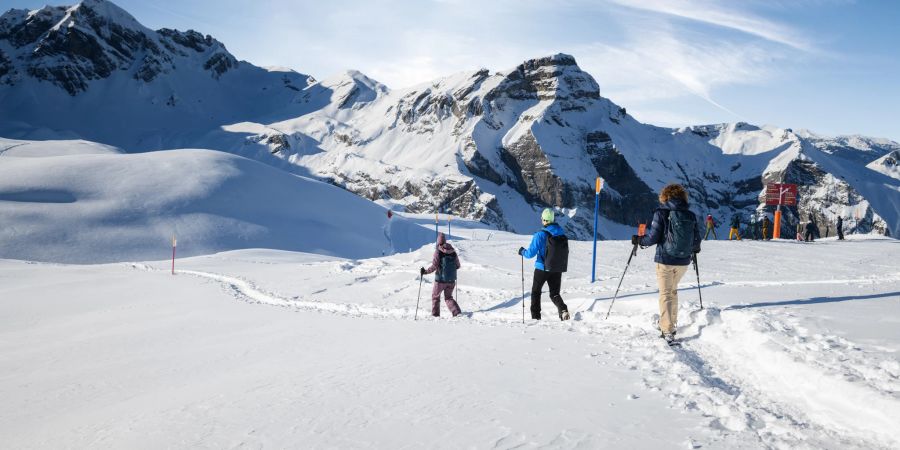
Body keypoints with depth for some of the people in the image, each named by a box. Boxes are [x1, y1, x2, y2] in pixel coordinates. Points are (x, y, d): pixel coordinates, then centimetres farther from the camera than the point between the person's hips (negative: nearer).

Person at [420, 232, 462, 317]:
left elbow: (434, 266, -18)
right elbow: (458, 266, 7)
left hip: (440, 279, -4)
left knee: (435, 296, 19)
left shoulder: (438, 251, -12)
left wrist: (425, 271, -7)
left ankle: (435, 315, 22)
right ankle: (457, 312, 0)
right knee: (448, 297, 19)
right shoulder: (453, 251, 1)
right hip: (451, 280, 4)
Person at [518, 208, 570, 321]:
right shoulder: (562, 234, 0)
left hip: (542, 269, -4)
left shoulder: (540, 235, -16)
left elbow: (530, 254, -16)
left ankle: (535, 317, 14)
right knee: (555, 294, 14)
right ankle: (563, 309, -14)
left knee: (535, 292, 16)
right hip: (558, 270, 4)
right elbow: (565, 252, 10)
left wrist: (522, 251, 4)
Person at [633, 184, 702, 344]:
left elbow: (653, 238, -12)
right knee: (673, 290, 24)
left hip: (665, 260, -4)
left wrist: (639, 240, 6)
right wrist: (695, 248, 29)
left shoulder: (661, 213, -9)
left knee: (666, 293, 1)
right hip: (683, 261, 4)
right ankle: (671, 323, 32)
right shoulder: (691, 216, 3)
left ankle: (668, 331, -8)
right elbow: (696, 241, 7)